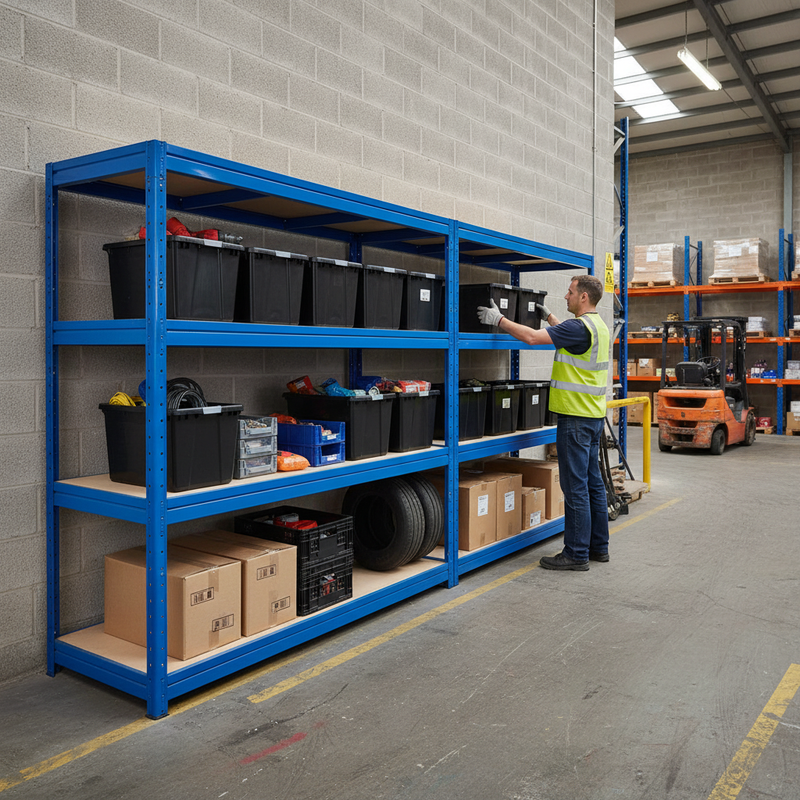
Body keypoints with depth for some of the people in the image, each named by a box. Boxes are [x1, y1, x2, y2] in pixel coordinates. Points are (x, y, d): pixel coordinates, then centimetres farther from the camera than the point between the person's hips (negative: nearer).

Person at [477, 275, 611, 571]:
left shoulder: (580, 327, -17)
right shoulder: (598, 326, 14)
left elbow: (532, 337, -22)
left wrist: (499, 319, -13)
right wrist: (549, 317, 40)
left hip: (576, 416, -10)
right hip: (594, 415, 10)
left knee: (575, 486, -5)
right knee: (592, 482, 14)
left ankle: (576, 554, 1)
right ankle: (598, 546, 22)